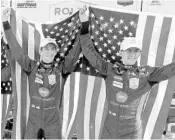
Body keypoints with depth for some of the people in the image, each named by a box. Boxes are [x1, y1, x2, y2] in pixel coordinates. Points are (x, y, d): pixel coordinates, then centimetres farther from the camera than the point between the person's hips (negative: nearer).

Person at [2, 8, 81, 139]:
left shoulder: (60, 68, -8)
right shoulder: (32, 66, -5)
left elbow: (74, 53, -13)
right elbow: (16, 49, -7)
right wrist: (6, 23, -10)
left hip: (53, 121, -1)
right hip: (33, 120, 1)